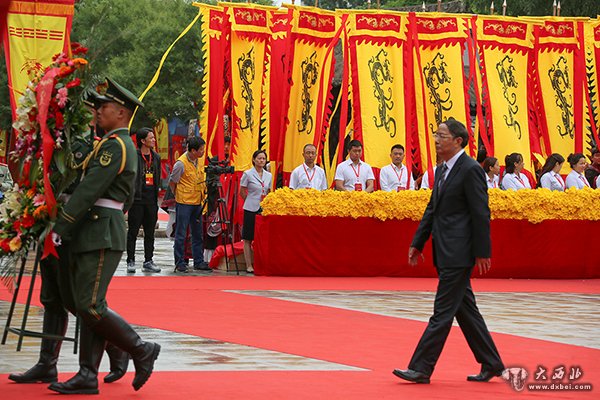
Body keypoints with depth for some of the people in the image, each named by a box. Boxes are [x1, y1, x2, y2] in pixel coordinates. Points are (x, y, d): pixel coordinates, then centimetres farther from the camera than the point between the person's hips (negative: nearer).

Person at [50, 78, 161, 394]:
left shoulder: (114, 146, -13)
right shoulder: (125, 146, 20)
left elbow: (89, 189, -19)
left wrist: (60, 226, -18)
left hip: (101, 237, -10)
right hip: (95, 235, 10)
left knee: (90, 307, -12)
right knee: (90, 307, 6)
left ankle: (142, 351, -1)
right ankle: (87, 377, 4)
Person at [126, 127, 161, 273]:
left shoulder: (156, 157, 13)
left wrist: (156, 194, 14)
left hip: (151, 199, 6)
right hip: (137, 199, -6)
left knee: (150, 233, 8)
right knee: (133, 231, -1)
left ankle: (148, 261, 13)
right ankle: (131, 261, 3)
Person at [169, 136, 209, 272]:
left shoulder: (198, 161, 7)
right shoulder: (181, 163, -15)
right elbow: (172, 182, -6)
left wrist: (203, 192, 12)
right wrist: (179, 196, 2)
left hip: (197, 203, 7)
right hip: (184, 203, -7)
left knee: (197, 234, 11)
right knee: (181, 234, -1)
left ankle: (199, 261, 17)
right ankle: (180, 263, 4)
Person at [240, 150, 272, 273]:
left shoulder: (268, 175, 9)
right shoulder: (248, 174, -4)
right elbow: (242, 192, 1)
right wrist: (252, 201, 4)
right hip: (250, 209, -4)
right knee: (248, 239, -1)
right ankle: (249, 266, 2)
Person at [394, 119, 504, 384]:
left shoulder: (470, 169, -13)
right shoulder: (442, 170, 15)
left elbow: (481, 213, -14)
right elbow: (432, 209, 21)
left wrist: (482, 252, -15)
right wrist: (417, 243, 16)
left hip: (458, 252, -10)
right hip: (445, 252, 10)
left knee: (443, 312, -7)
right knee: (465, 309, 13)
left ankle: (421, 368, -7)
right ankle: (491, 363, 20)